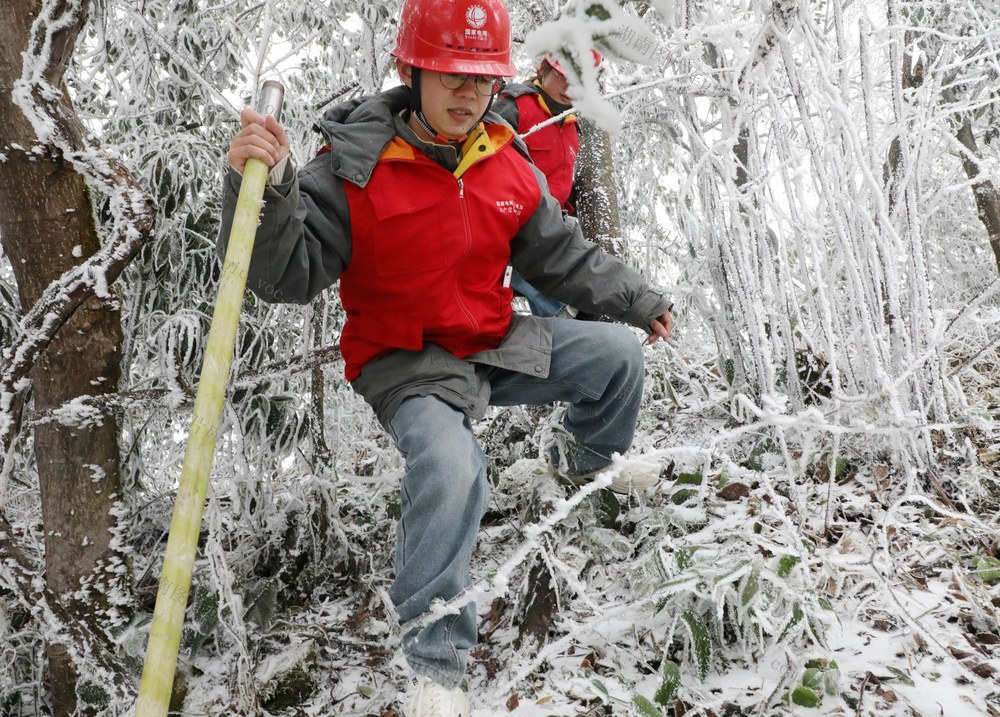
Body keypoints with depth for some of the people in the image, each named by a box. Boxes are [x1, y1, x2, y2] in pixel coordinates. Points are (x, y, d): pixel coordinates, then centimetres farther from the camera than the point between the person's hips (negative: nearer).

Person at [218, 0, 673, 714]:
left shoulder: (510, 167, 0)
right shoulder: (354, 168, -17)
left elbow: (563, 256, 12)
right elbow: (289, 273, -23)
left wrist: (636, 299, 13)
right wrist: (266, 187, -39)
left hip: (496, 343, 6)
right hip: (405, 361, -6)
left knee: (617, 353, 0)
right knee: (449, 465, -33)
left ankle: (590, 461, 33)